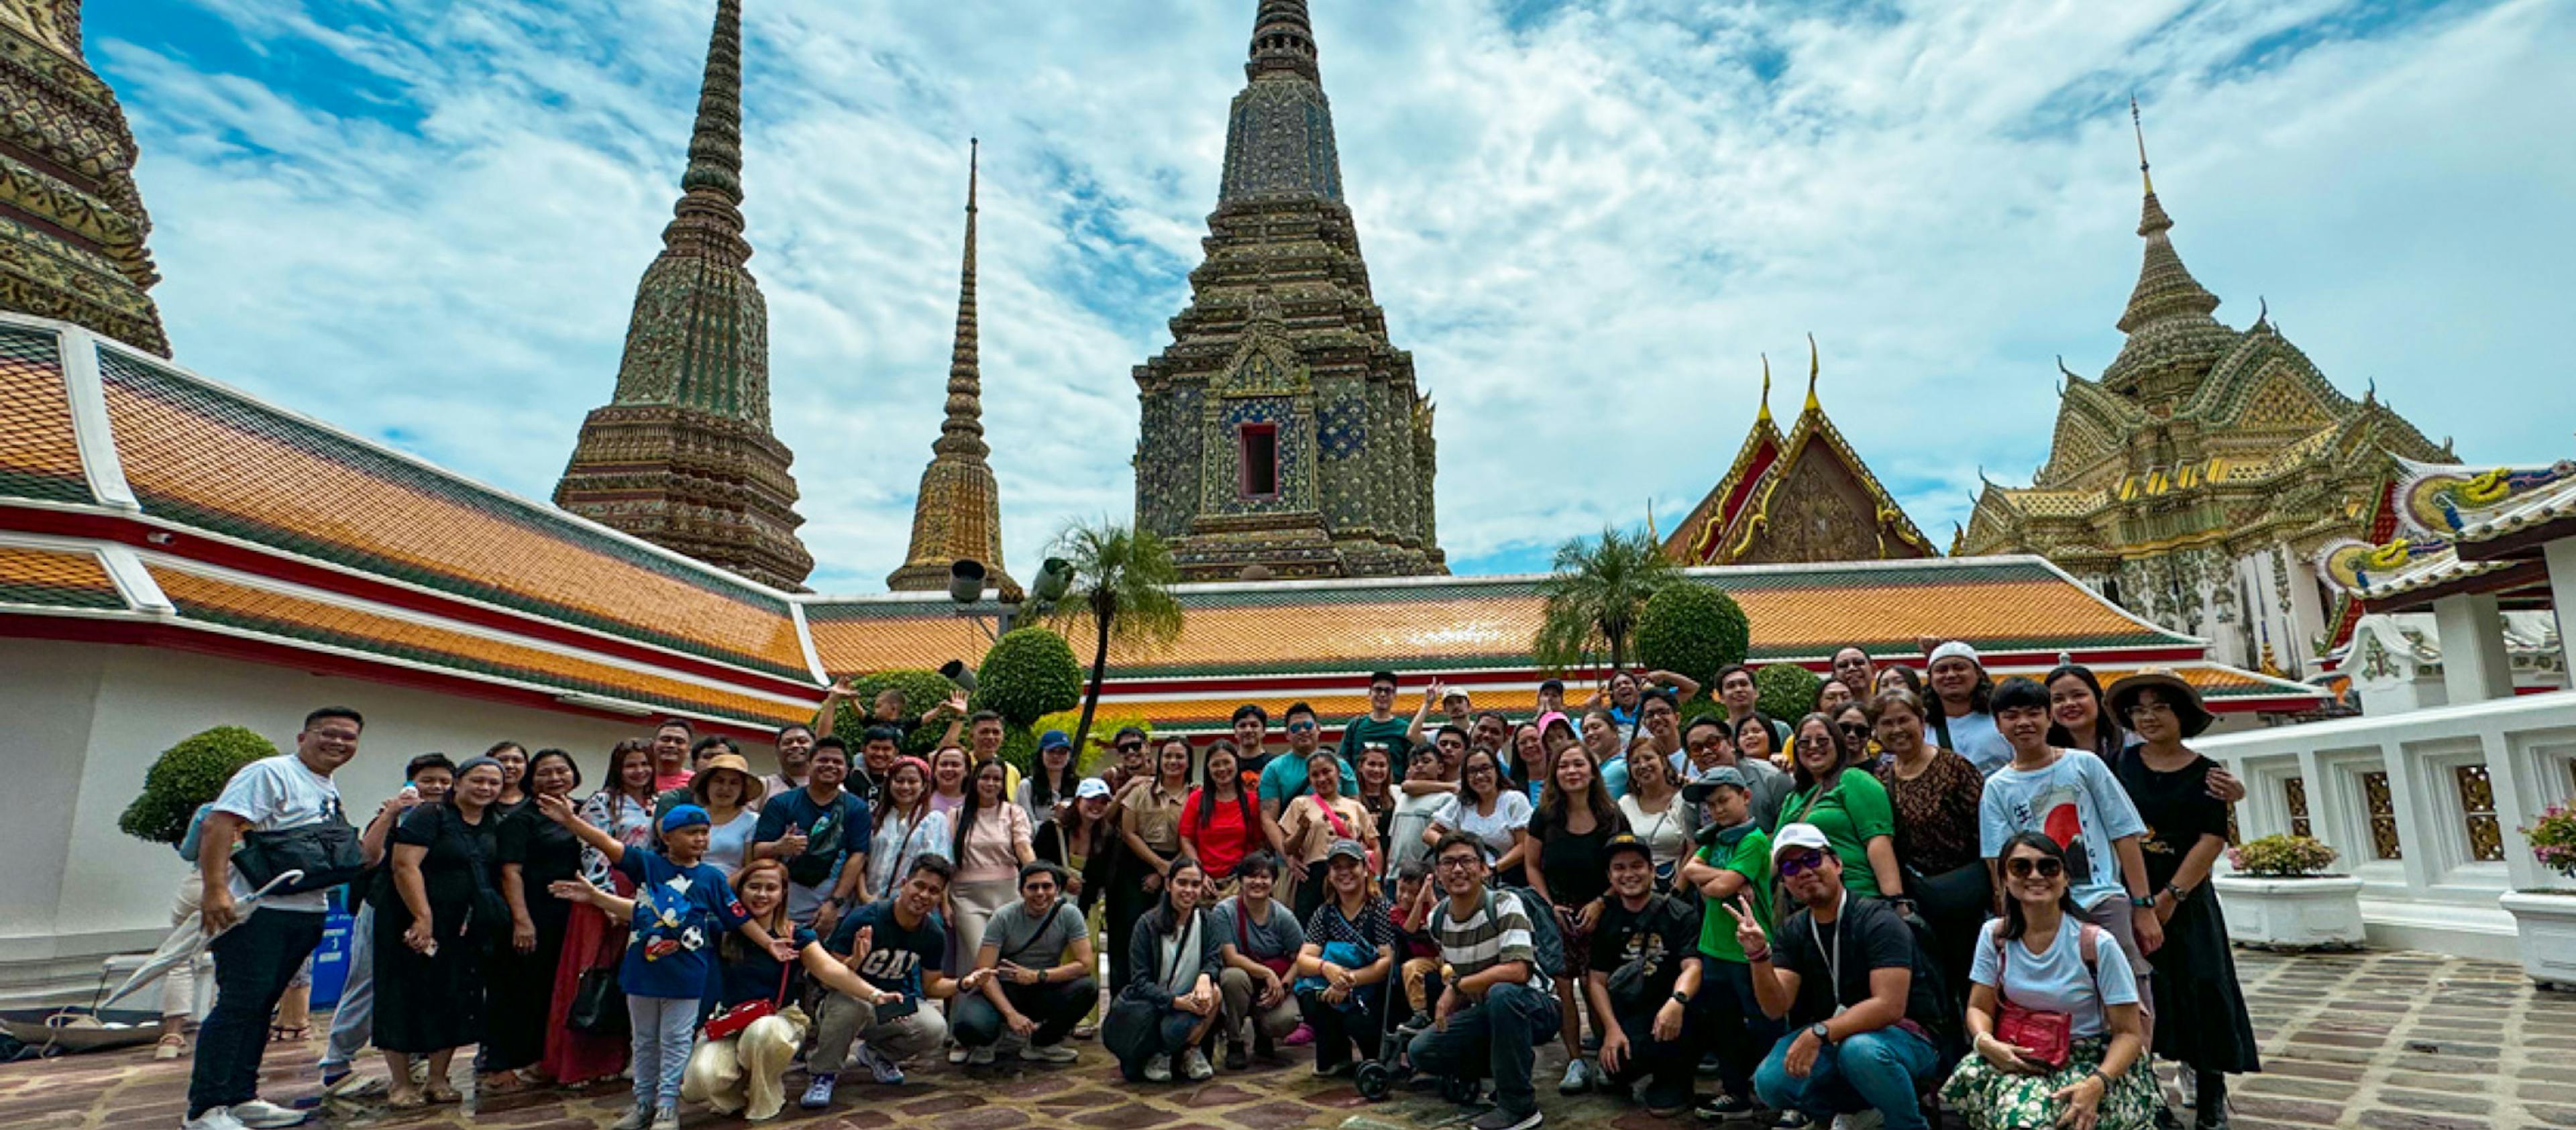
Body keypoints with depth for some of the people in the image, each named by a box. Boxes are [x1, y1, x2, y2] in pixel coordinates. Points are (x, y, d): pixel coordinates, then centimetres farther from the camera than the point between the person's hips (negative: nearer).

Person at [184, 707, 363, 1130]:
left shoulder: (330, 791, 17)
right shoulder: (270, 773, -10)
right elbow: (217, 826, -21)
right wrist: (215, 890, -28)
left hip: (305, 914, 8)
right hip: (256, 911, -8)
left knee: (260, 1007, 13)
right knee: (237, 1006, -6)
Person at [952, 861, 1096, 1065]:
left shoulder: (1068, 914, -10)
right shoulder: (1004, 918, -12)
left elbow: (1085, 964, -14)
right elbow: (985, 972, -16)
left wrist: (1037, 976, -21)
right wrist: (1011, 1014, -27)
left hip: (1046, 990, 2)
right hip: (1004, 990, -2)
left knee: (1087, 989, -27)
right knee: (970, 1026, -32)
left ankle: (1041, 1043, -1)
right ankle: (988, 1039, 9)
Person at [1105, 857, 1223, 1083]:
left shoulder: (1206, 920, 3)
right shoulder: (1148, 924, -9)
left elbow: (1215, 959, -7)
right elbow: (1140, 982, -14)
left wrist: (1205, 977, -32)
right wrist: (1177, 1001, -29)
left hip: (1188, 1002, 3)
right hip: (1149, 1005, -3)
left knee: (1215, 992, -27)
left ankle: (1190, 1051, -2)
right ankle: (1154, 1056, 3)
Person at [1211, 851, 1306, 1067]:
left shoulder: (1283, 917, -6)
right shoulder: (1223, 911, -13)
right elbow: (1231, 958, -18)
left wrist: (1283, 985, -19)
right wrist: (1267, 973, -24)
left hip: (1275, 986, 1)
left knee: (1287, 1020, -28)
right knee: (1234, 976, -36)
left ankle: (1262, 1031, 14)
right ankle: (1235, 1042, -9)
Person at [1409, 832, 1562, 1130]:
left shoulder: (1504, 905, -20)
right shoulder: (1438, 918, 0)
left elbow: (1517, 971, -32)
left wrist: (1457, 985, -23)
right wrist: (1446, 1011, -4)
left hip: (1534, 1006, -7)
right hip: (1483, 1012, 7)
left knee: (1502, 993, -39)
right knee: (1420, 1051, -8)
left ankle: (1518, 1106, -21)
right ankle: (1517, 1062, 10)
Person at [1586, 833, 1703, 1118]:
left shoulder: (1680, 915, -3)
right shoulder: (1606, 921, 7)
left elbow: (1692, 966, -16)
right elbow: (1596, 981, 4)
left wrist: (1677, 1001, -38)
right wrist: (1612, 1029, -12)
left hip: (1672, 1010, -1)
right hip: (1629, 1017, 1)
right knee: (1616, 1066, -26)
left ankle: (1674, 1079, -3)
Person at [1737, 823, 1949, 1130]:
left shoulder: (1876, 920, -15)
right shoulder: (1792, 932, 2)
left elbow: (1889, 1006, -25)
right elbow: (1776, 1008, -7)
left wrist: (1819, 1033, -33)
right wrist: (1758, 955, -25)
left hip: (1907, 1037, -5)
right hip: (1833, 1042, 5)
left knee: (1859, 1049, -38)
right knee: (1770, 1082, -19)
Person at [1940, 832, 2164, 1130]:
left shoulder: (2097, 945, -10)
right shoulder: (1995, 936, 1)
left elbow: (2128, 1033, -8)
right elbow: (1979, 1008, 7)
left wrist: (2097, 1084, -25)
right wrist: (1986, 1042, -17)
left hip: (2092, 1063, -3)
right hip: (2018, 1058, 3)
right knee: (1971, 1076, -30)